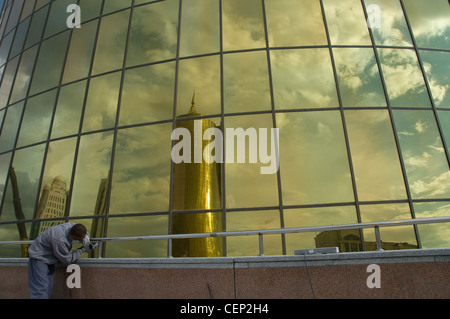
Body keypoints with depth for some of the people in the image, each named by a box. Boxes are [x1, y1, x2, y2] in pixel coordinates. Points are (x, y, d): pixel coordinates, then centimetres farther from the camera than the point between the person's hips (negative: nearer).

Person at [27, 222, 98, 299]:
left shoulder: (72, 226, -19)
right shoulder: (60, 240, -38)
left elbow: (85, 233, 5)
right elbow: (67, 260, -22)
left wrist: (86, 240, -16)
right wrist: (82, 250, -21)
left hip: (49, 259, 8)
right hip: (39, 258, -8)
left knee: (49, 288, 11)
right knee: (41, 289, -11)